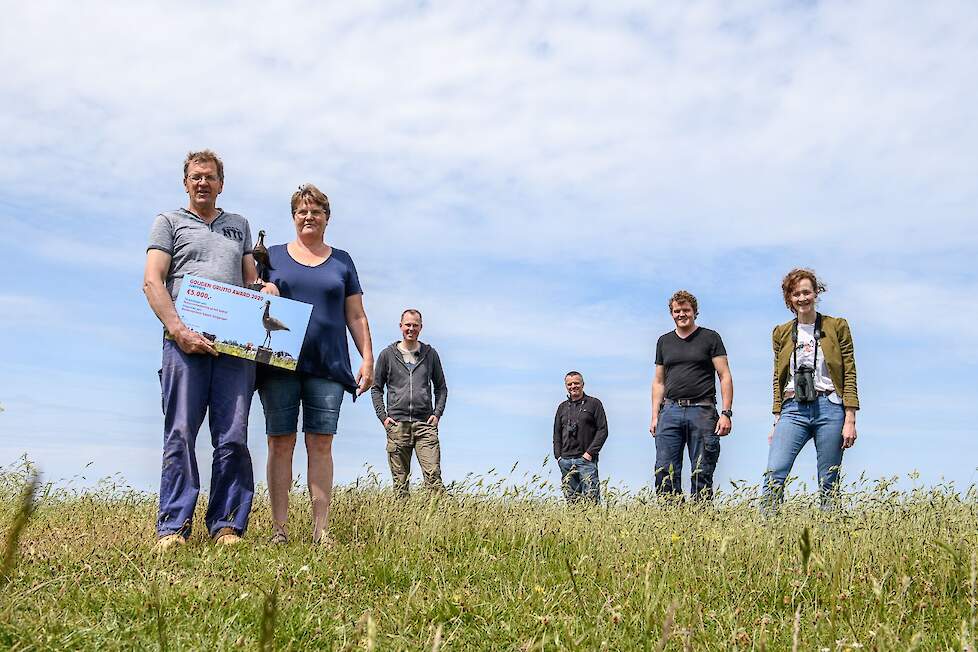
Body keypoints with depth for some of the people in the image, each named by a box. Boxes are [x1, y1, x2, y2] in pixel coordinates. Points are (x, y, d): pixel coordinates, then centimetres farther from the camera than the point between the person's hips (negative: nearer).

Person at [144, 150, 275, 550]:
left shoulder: (239, 225, 26)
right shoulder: (169, 222, 16)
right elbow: (152, 282, 4)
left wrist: (266, 288, 0)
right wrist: (178, 330, -11)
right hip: (186, 341, -2)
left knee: (233, 438, -3)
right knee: (180, 434, -6)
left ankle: (226, 525, 2)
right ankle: (173, 528, -2)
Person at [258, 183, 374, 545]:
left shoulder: (342, 261, 15)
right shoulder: (273, 256, 12)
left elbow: (356, 316, 13)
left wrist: (368, 358, 4)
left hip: (327, 366, 1)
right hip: (279, 364, 0)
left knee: (321, 445, -2)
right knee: (280, 443, -1)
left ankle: (321, 529, 1)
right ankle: (279, 528, 3)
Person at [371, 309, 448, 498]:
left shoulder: (430, 354, 11)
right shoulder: (387, 355, 9)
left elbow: (441, 388, 16)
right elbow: (376, 388, 12)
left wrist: (437, 414, 2)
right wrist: (383, 416, 0)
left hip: (425, 424, 0)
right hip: (397, 424, 0)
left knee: (433, 476, -11)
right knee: (400, 480, 3)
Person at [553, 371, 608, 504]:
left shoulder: (594, 404, 5)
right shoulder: (562, 407, 18)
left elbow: (602, 430, -1)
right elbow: (557, 433, 20)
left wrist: (590, 453, -10)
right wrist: (558, 456, 6)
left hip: (586, 459, -4)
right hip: (565, 461, 4)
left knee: (590, 498, -12)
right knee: (570, 500, 4)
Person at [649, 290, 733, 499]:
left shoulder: (710, 338, 5)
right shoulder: (664, 341, 16)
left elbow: (725, 376, 1)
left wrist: (726, 413, -9)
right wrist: (655, 416, 9)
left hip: (702, 411, -3)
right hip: (670, 411, 3)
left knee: (702, 474, 0)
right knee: (665, 472, -4)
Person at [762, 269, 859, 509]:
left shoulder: (837, 327, 5)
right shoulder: (781, 333, 13)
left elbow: (849, 376, 1)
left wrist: (850, 421, -6)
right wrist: (777, 422, 9)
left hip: (829, 409, -2)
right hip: (793, 410, 2)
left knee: (829, 484, 2)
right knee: (773, 475, -13)